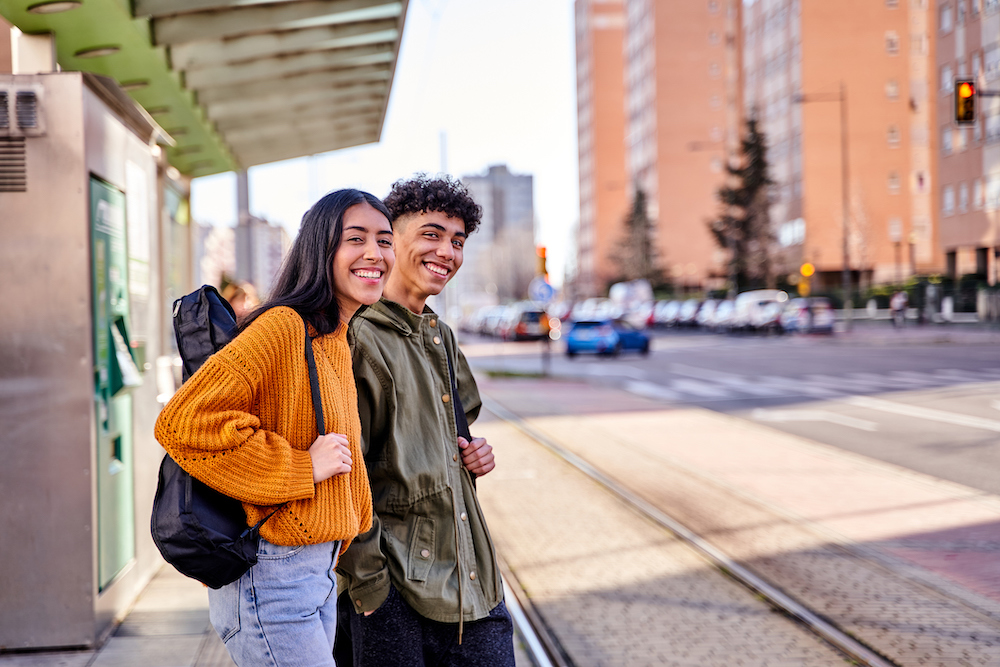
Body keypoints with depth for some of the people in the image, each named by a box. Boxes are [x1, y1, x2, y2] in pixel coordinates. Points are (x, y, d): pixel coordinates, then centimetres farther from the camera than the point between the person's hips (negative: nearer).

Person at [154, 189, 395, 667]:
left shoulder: (339, 342, 14)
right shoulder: (284, 328, -16)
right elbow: (184, 423, -25)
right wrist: (300, 467, -19)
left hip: (318, 572, 9)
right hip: (272, 574, -9)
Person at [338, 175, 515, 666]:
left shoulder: (442, 337, 14)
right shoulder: (360, 339, -11)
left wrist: (472, 451, 7)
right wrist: (368, 584, -15)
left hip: (472, 576, 7)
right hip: (393, 588, -7)